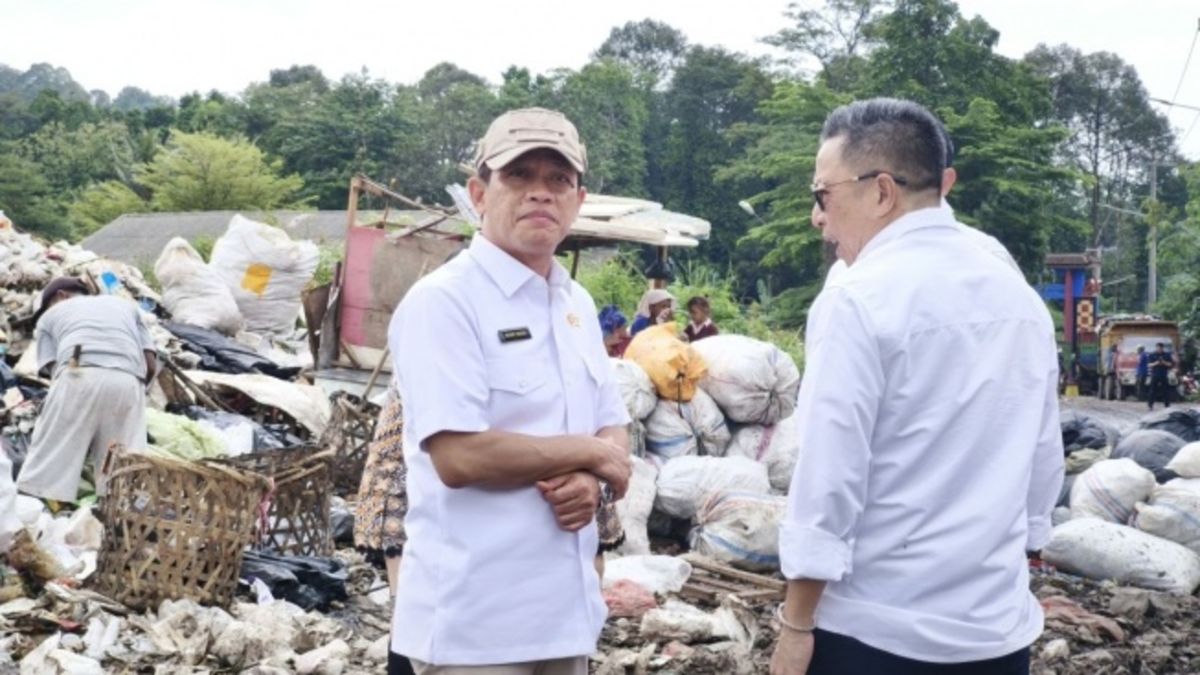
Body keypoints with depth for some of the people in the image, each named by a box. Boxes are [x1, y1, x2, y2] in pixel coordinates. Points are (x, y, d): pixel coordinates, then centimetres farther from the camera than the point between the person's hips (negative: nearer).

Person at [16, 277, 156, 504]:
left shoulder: (49, 315, 28)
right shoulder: (125, 304, 35)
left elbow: (53, 369, 13)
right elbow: (151, 364, 22)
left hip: (79, 378, -2)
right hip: (128, 382, 2)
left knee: (41, 482, -3)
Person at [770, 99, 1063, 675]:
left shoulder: (857, 300, -16)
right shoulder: (1022, 297, 5)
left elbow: (830, 474, -17)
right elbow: (1045, 459, 10)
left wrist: (795, 626, -9)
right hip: (1001, 623, 6)